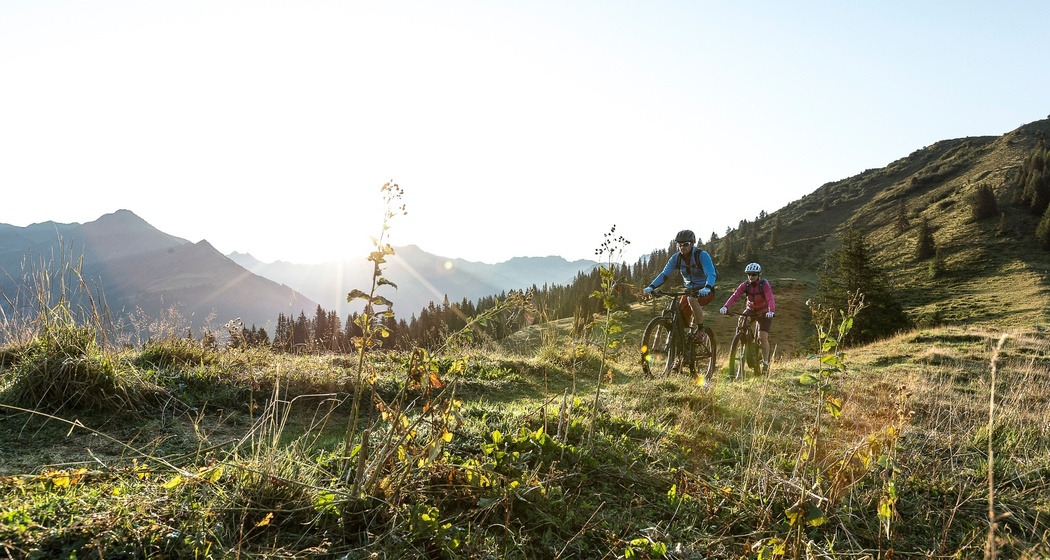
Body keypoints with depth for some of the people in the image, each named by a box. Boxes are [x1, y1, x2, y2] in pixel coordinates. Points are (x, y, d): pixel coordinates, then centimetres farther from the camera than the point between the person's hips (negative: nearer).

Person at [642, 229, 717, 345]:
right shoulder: (676, 258, -6)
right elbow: (664, 274, -10)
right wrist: (651, 287, -27)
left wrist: (707, 288, -52)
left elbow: (711, 274, -31)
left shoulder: (701, 255, -20)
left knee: (692, 299, -37)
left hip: (705, 291, -5)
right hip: (690, 290, 5)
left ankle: (700, 330, -21)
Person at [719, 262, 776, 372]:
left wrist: (771, 311, -57)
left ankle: (765, 363, 4)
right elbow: (735, 295, -27)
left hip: (764, 312, -4)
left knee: (763, 337, -12)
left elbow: (770, 299, -37)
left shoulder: (764, 285, -24)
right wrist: (725, 307, -43)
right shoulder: (745, 285, -14)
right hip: (751, 310, 4)